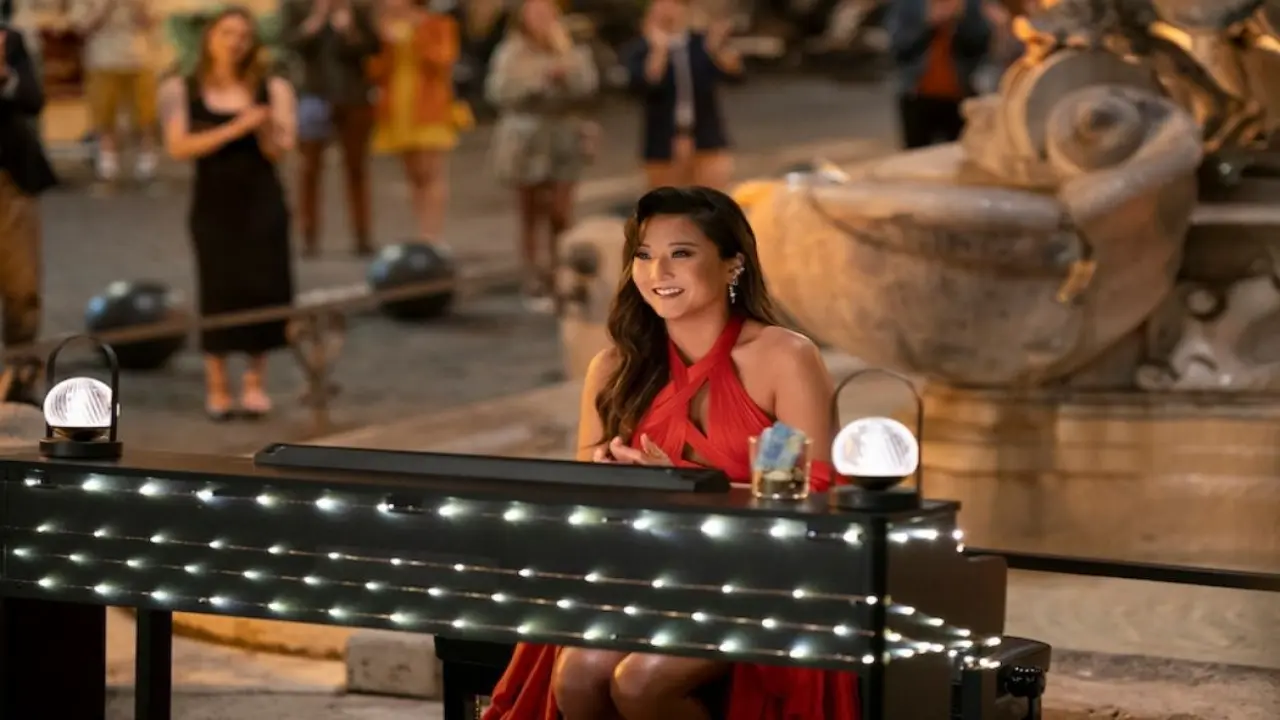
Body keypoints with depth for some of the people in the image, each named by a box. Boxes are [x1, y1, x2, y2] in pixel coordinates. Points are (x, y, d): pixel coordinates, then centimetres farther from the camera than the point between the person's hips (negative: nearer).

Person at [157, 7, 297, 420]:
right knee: (220, 290, 0)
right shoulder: (183, 91, -2)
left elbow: (280, 151, -3)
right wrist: (234, 129, -20)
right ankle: (216, 386, 10)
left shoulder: (272, 90, 0)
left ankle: (256, 381, 12)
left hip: (262, 202, 1)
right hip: (213, 203, -1)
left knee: (264, 287, -1)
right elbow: (179, 147, -12)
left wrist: (264, 128, -24)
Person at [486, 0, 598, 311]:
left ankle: (560, 280, 10)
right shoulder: (511, 54, 1)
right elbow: (500, 92, -12)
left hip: (564, 141, 1)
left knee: (561, 215, -4)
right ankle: (535, 285, 10)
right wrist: (541, 77, -16)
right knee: (532, 216, 4)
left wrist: (564, 53, -15)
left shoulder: (572, 52, 7)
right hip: (526, 141, -1)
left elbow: (586, 87, -9)